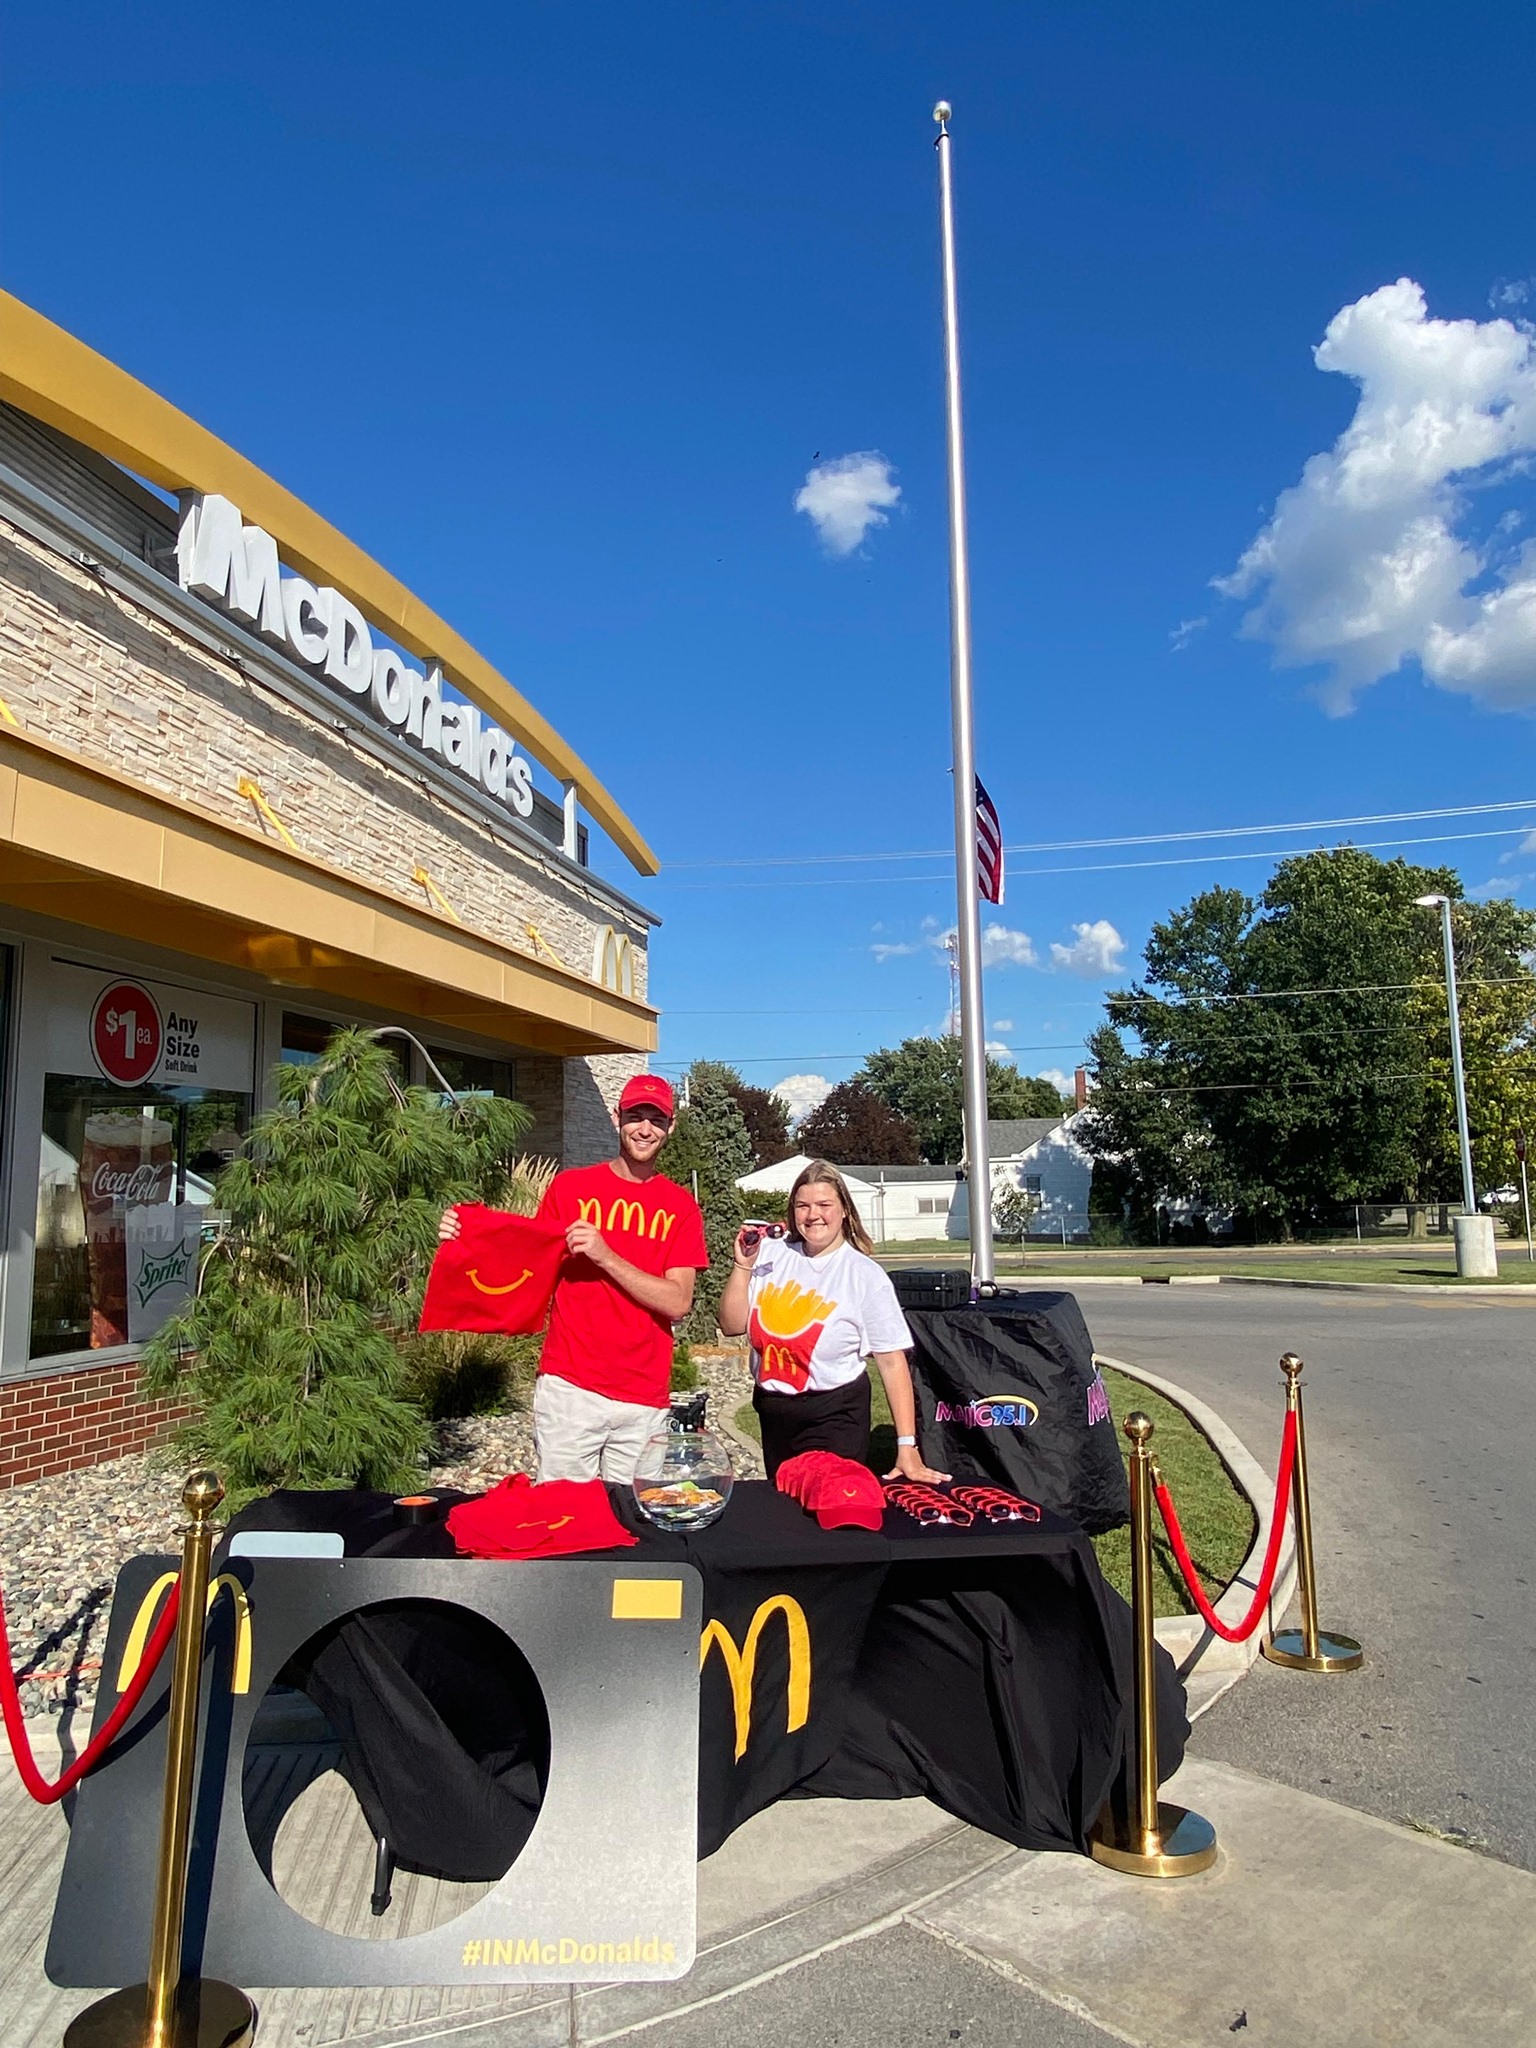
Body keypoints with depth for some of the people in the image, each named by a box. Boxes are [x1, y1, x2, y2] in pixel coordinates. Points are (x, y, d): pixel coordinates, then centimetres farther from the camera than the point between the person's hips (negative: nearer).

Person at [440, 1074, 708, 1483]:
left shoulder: (681, 1207, 4)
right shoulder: (570, 1187, 4)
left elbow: (678, 1303, -6)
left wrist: (605, 1256, -16)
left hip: (644, 1401, 1)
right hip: (568, 1387, -1)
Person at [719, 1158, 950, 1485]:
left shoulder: (865, 1275, -9)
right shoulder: (771, 1254, -1)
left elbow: (892, 1361, -11)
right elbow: (732, 1325, 1)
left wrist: (907, 1447, -16)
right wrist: (743, 1265, -11)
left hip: (835, 1417, -4)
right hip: (773, 1414, 4)